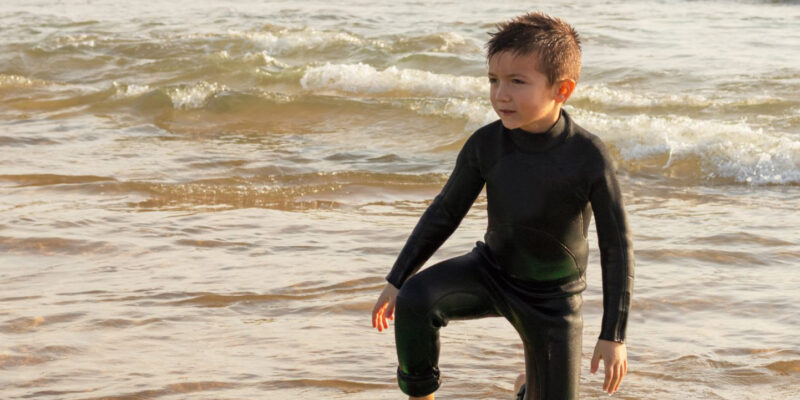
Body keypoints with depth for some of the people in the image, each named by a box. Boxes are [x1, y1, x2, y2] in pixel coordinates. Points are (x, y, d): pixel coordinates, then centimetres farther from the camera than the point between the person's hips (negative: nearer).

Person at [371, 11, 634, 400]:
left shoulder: (588, 156, -24)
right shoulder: (485, 144, -15)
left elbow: (617, 246, -15)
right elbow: (445, 212, 0)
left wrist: (613, 335, -15)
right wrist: (397, 280, 1)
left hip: (552, 295, -1)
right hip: (491, 269, 2)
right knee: (416, 299, -27)